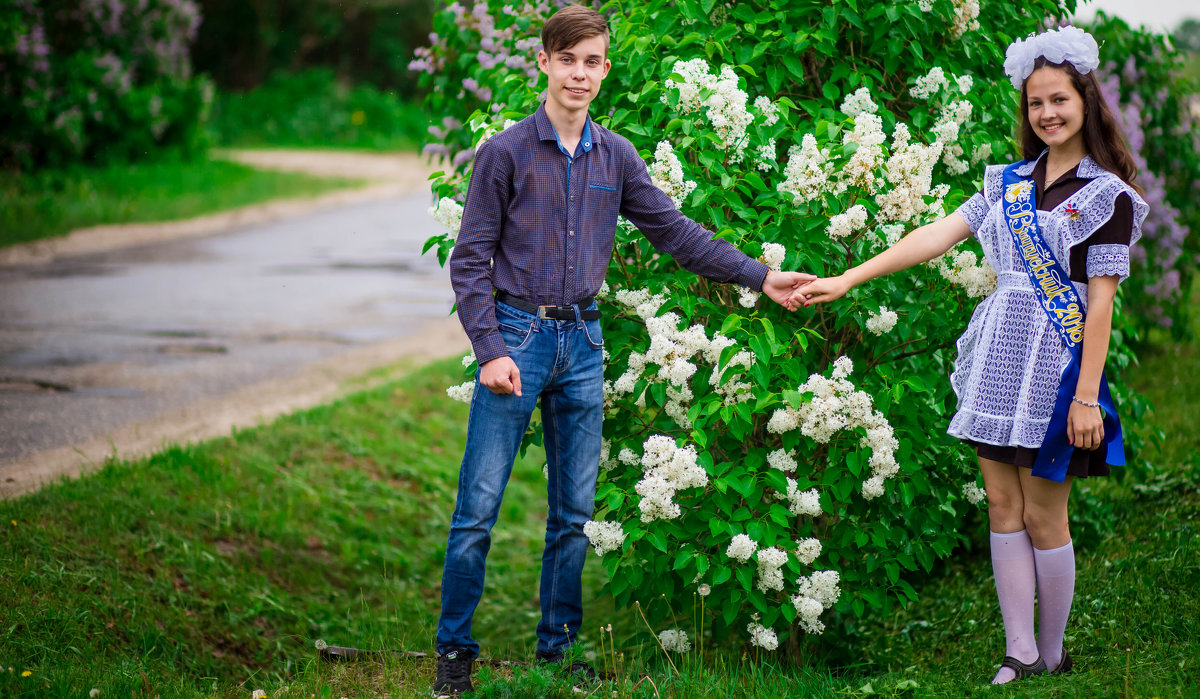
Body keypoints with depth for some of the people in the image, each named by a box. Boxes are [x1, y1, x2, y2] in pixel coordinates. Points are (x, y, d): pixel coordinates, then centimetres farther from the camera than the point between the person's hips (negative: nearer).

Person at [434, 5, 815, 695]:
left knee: (576, 510, 9)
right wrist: (490, 349, -14)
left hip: (582, 342, 4)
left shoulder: (615, 157, 8)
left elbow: (674, 230, 12)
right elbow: (471, 259, -6)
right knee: (479, 507, -4)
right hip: (517, 333, -4)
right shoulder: (506, 152, -5)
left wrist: (758, 275, 6)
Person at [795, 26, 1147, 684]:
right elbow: (938, 234, 6)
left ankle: (1053, 656, 13)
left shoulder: (1106, 195, -5)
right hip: (999, 354, 6)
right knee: (1003, 507, 4)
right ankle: (1020, 655, 9)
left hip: (1056, 360, -5)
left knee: (1042, 516, -1)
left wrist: (1086, 395, -15)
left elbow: (1101, 300, -9)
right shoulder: (1010, 182, 11)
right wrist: (846, 279, -1)